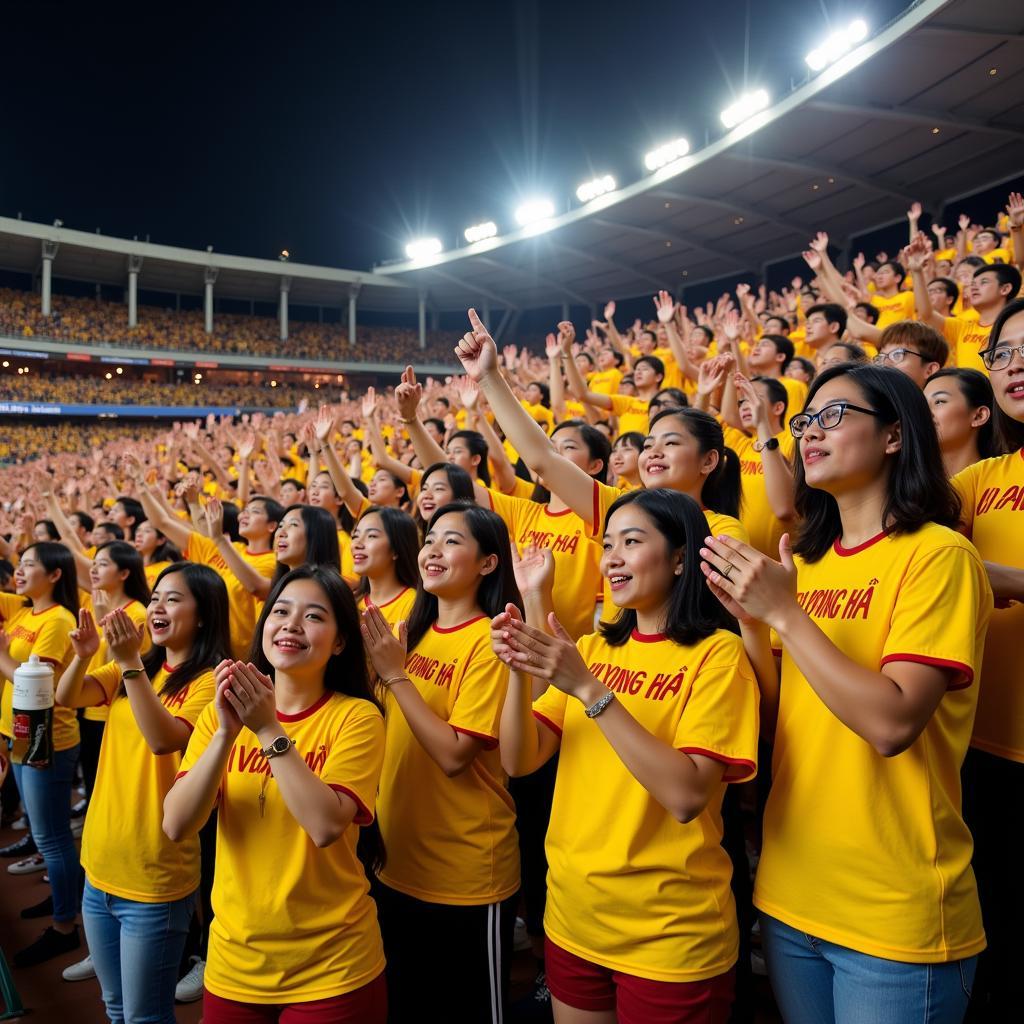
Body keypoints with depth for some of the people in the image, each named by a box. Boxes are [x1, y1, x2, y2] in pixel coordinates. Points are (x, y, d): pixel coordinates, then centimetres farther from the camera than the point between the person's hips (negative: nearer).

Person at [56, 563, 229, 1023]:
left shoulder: (208, 680, -15)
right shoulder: (134, 667, 8)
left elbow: (164, 739, -29)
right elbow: (66, 698, -3)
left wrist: (129, 663, -32)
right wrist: (84, 654, -22)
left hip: (154, 877, -7)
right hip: (100, 864, 7)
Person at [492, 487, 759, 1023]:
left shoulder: (717, 653, -13)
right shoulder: (593, 648, 5)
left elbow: (687, 795, -24)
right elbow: (520, 760, -1)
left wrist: (589, 688, -28)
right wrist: (521, 669, -18)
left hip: (669, 940, -5)